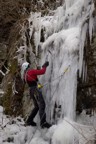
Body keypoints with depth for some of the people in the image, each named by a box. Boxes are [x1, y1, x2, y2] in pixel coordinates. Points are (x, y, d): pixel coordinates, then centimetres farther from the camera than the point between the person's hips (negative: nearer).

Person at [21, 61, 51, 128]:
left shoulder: (25, 74, 19)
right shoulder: (31, 71, -7)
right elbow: (42, 71, -13)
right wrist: (45, 66, 4)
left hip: (31, 91, 9)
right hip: (35, 89, -9)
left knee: (37, 106, 19)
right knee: (42, 105, -18)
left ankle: (29, 120, 21)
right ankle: (43, 122, -30)